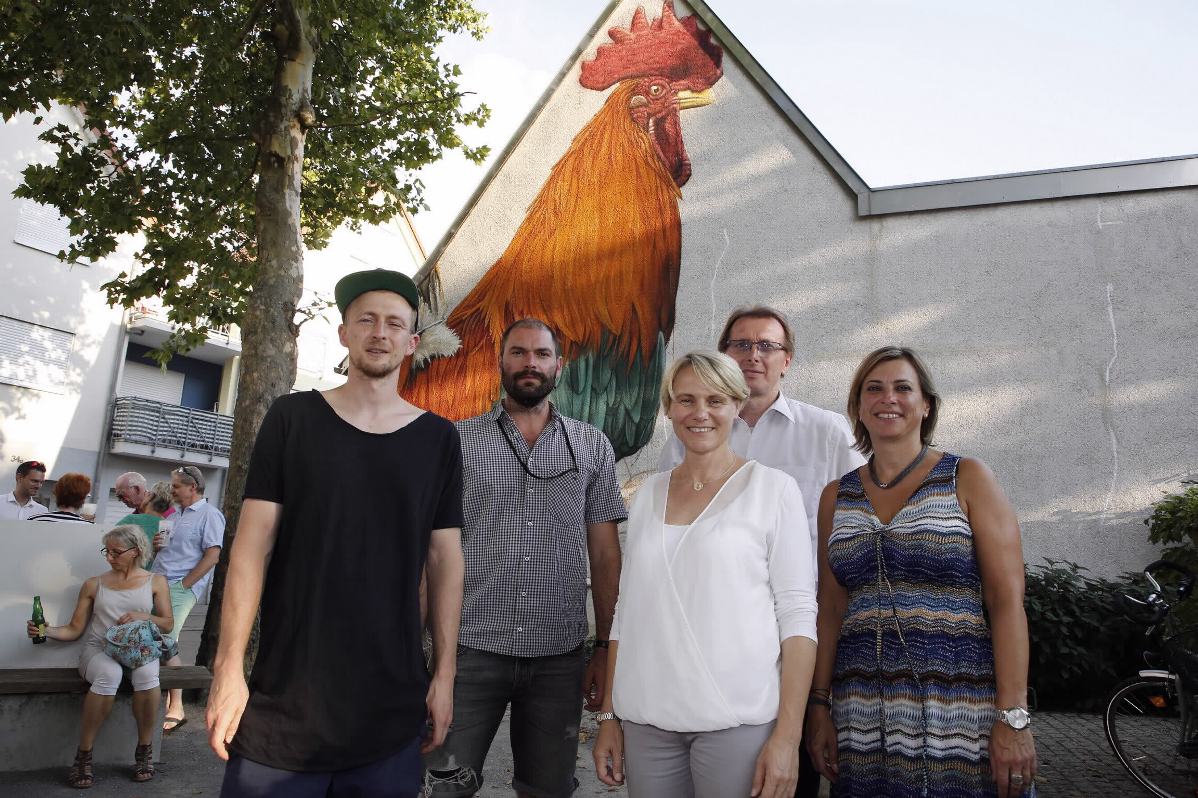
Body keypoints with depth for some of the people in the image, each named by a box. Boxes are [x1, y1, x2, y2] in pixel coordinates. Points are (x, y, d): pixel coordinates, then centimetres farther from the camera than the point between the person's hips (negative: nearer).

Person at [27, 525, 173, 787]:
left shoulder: (155, 582, 12)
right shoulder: (94, 585, 14)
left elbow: (168, 624, 8)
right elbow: (74, 630, 10)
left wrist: (142, 616, -9)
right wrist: (46, 631, -8)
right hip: (98, 649, 0)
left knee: (147, 673, -37)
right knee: (110, 674, -38)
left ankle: (144, 750, -18)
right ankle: (84, 755, -23)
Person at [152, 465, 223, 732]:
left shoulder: (209, 514, -5)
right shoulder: (177, 515, 21)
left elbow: (212, 555, -14)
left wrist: (183, 584, -15)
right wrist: (156, 546, 5)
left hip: (181, 588, -8)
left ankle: (176, 709, -3)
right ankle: (162, 699, 14)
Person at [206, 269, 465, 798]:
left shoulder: (438, 439, 3)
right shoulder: (293, 417, 1)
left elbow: (445, 561, 5)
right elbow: (253, 543, 0)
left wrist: (445, 674, 1)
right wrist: (229, 666, -5)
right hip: (284, 701, 0)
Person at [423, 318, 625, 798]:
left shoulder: (592, 446, 7)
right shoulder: (459, 441, 4)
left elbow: (605, 555, 7)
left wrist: (606, 649, 3)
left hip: (559, 656, 1)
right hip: (472, 648, -1)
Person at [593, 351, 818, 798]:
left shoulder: (772, 488, -3)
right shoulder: (649, 494, 8)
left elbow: (797, 614, -7)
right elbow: (627, 610, 11)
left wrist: (788, 735, -12)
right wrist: (609, 716, 8)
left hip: (739, 722, -3)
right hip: (647, 721, 4)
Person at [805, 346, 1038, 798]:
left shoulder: (967, 479, -1)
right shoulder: (836, 497, 9)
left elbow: (1007, 600, -6)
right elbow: (831, 608, 10)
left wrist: (1013, 718, -13)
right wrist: (819, 706, 4)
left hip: (961, 701, -3)